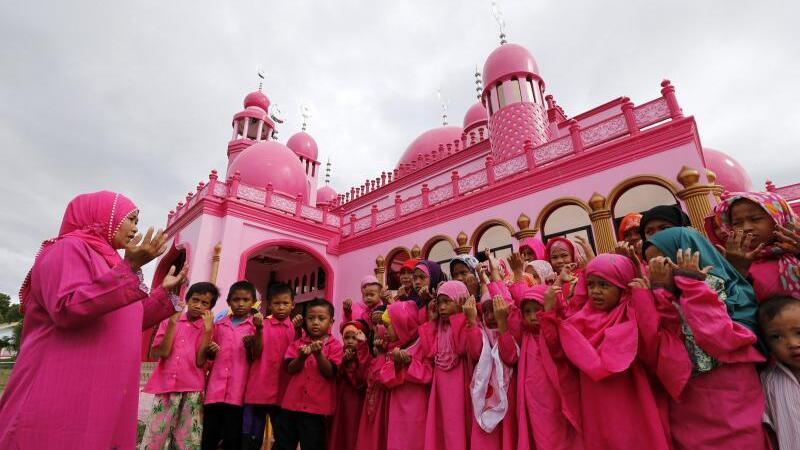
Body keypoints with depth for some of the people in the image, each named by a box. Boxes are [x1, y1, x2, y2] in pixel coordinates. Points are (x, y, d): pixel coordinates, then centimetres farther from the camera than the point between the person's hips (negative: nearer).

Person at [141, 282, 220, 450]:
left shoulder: (208, 329, 4)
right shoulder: (169, 321, 8)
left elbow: (200, 361, -6)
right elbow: (161, 353, -5)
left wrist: (207, 330, -12)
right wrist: (173, 323, -9)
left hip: (192, 392, -1)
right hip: (165, 388, 1)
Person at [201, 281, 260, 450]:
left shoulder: (255, 325, 2)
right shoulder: (219, 325, 12)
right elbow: (210, 355, 22)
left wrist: (250, 346, -20)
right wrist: (210, 350, 0)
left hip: (238, 390, -3)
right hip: (215, 388, 3)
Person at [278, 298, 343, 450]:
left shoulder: (334, 345, -4)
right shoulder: (298, 343, 6)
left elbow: (330, 373, -10)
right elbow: (290, 369, -2)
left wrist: (318, 354, -24)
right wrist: (302, 357, -21)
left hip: (316, 407, -3)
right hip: (292, 403, 3)